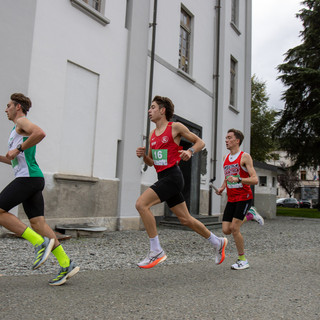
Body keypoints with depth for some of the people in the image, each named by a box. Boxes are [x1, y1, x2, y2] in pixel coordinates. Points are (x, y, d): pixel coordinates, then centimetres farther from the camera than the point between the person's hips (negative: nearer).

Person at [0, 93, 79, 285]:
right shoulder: (18, 129, 30)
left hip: (28, 178, -9)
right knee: (38, 222, 1)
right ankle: (66, 265, -2)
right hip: (32, 179, 9)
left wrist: (18, 149, -16)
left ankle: (40, 242, -14)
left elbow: (40, 133, -23)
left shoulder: (22, 121, 1)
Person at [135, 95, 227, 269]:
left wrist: (190, 151, -16)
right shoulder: (152, 134, 16)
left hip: (172, 176, -8)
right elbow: (151, 162, 21)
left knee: (141, 204, -20)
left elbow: (200, 142, 4)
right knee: (185, 219, 12)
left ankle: (156, 251, -11)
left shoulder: (176, 127, -3)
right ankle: (218, 242, 31)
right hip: (163, 178, 8)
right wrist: (143, 155, 0)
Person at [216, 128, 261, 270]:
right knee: (226, 230, 0)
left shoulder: (245, 156, -8)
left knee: (234, 228, -14)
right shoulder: (226, 158, 12)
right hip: (231, 199, 6)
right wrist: (222, 188, 4)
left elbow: (255, 180, -14)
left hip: (244, 197, -6)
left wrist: (238, 180, -29)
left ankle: (243, 260, 5)